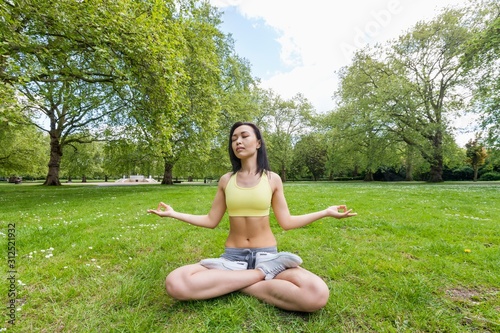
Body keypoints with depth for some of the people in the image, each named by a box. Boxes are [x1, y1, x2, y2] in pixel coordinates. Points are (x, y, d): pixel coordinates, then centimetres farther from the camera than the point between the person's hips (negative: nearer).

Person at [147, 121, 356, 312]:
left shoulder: (272, 179, -1)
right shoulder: (226, 180, 3)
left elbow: (286, 222, 2)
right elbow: (211, 221, 7)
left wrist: (326, 212, -1)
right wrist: (173, 213, 3)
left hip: (267, 256, -1)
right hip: (232, 257, 1)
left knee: (317, 295, -28)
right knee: (175, 284, -26)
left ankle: (235, 283, -11)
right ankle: (260, 275, -13)